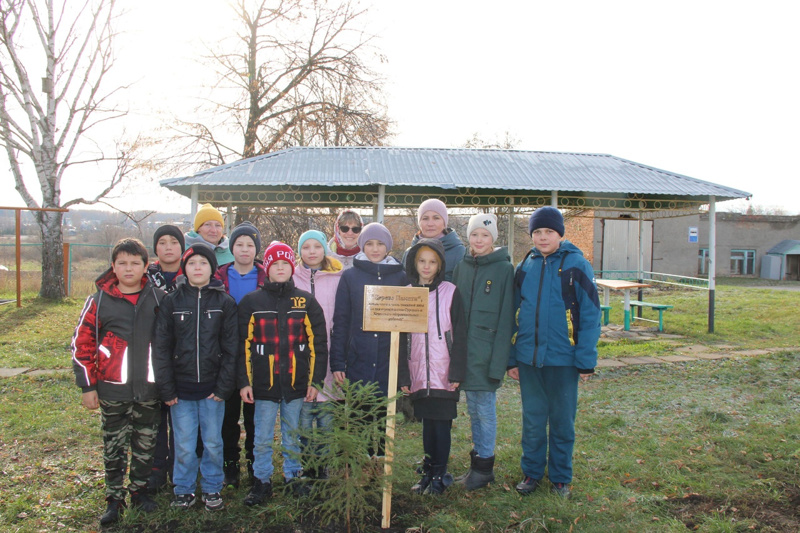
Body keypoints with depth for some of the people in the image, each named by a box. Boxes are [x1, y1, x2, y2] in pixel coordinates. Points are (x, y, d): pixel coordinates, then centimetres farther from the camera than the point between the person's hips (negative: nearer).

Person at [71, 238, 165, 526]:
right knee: (114, 446, 11)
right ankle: (114, 498, 27)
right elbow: (82, 344, 0)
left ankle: (139, 489, 32)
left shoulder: (158, 298, 0)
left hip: (149, 388, 1)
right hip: (112, 389, -1)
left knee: (145, 444, 13)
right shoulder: (99, 300, -3)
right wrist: (88, 386, -2)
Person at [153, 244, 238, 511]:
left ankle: (212, 489, 27)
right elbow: (161, 347, 1)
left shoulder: (225, 302, 1)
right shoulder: (172, 301, 2)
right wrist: (166, 389, -5)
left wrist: (223, 387, -7)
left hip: (213, 387, 0)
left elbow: (231, 348, -1)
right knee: (184, 446, 7)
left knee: (213, 443, 9)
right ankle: (184, 490, 26)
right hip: (181, 387, 0)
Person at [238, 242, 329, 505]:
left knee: (293, 436, 12)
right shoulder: (251, 302, 3)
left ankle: (294, 477, 28)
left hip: (296, 384, 1)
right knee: (262, 439, 7)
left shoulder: (306, 301, 4)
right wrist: (244, 381, -3)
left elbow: (317, 343, 4)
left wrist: (315, 380, -1)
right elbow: (244, 345, 2)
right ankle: (262, 481, 23)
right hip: (264, 384, 0)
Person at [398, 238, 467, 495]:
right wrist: (403, 376, 3)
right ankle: (428, 471, 25)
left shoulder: (450, 292, -2)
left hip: (443, 373, -3)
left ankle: (439, 475, 14)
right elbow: (402, 338, 7)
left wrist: (457, 372, -9)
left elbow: (459, 334, -3)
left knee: (442, 423, 1)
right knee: (427, 423, 12)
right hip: (419, 375, 3)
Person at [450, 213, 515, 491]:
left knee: (485, 408, 3)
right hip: (464, 350, 5)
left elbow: (505, 319, -10)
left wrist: (498, 361, -14)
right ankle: (477, 462, 27)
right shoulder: (461, 267, 8)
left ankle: (484, 466, 18)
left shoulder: (504, 269, -7)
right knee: (473, 409, 15)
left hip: (487, 351, -5)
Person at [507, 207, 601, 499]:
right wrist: (512, 358, 6)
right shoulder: (525, 267, 6)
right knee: (532, 420, 12)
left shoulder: (576, 265, -6)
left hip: (563, 357, -3)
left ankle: (561, 478, 27)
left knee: (562, 420, 11)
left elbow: (590, 315, -7)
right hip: (529, 358, 3)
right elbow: (514, 315, 9)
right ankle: (531, 472, 29)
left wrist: (586, 360, -11)